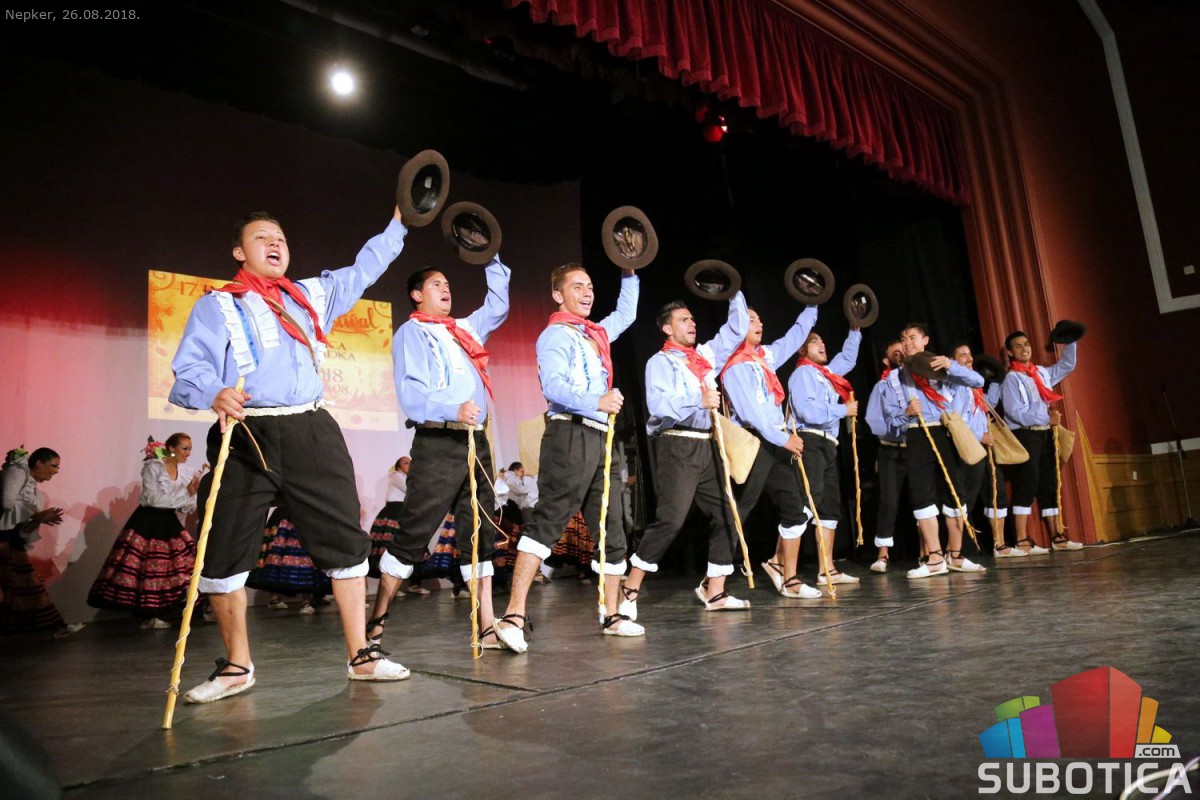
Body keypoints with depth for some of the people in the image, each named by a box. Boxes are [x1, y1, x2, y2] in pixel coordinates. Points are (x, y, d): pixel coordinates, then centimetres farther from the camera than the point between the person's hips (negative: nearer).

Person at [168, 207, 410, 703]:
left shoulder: (313, 295, 21)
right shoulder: (217, 306, 9)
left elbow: (365, 267, 31)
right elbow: (188, 373, -2)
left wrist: (398, 224, 31)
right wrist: (215, 393, -24)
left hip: (311, 434, 3)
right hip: (245, 438, -2)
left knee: (345, 540, 0)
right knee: (225, 551, -2)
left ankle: (360, 655, 12)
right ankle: (237, 666, 18)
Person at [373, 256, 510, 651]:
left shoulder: (465, 329, 21)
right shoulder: (411, 332, 0)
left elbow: (498, 306, 35)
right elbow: (410, 392, -12)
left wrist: (492, 259, 30)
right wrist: (453, 409, -27)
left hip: (475, 441, 7)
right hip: (437, 443, -6)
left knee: (480, 535, 4)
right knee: (413, 534, -3)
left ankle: (487, 627, 7)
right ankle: (376, 620, 12)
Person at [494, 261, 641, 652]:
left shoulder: (597, 333, 22)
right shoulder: (556, 335, -3)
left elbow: (626, 313, 42)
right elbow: (553, 386, -19)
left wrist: (629, 274, 34)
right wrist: (596, 401, -31)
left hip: (601, 439, 9)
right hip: (570, 436, -9)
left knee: (613, 529, 10)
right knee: (547, 520, -15)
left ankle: (612, 615, 21)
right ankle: (514, 616, -16)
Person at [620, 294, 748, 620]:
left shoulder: (707, 354, 18)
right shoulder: (661, 361, -1)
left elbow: (737, 329, 25)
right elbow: (659, 403, -17)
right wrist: (699, 401, -29)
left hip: (706, 446, 7)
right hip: (676, 446, -7)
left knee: (725, 515, 5)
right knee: (670, 518, -14)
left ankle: (714, 590, 14)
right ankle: (630, 590, -4)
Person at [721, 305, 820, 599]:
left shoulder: (765, 355, 15)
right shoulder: (735, 365, -9)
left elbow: (793, 338, 30)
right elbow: (749, 409, -18)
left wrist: (811, 307, 29)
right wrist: (782, 438, -21)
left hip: (778, 441, 9)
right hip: (753, 443, -8)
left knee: (796, 509, 6)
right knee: (737, 513, -8)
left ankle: (788, 576, 16)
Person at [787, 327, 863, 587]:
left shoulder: (825, 373, 22)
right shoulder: (803, 373, -4)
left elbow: (847, 359, 41)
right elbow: (808, 410, -19)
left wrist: (855, 330, 33)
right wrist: (844, 410, -8)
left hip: (827, 445, 10)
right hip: (810, 443, -10)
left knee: (830, 506, 7)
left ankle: (827, 570, 9)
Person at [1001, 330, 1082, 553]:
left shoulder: (1042, 372, 14)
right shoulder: (1011, 378, -7)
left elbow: (1067, 365, 26)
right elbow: (1016, 412, -15)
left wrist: (1071, 342, 16)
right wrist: (1047, 418, -15)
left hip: (1045, 434, 7)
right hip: (1025, 435, -7)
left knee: (1049, 485, 10)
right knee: (1026, 485, -11)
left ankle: (1055, 536, 16)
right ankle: (1022, 541, -11)